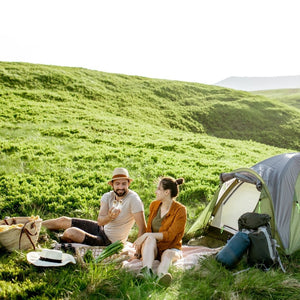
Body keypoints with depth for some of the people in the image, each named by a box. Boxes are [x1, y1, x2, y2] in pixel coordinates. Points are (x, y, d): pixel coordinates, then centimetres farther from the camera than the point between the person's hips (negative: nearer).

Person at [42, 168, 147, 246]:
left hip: (108, 241, -6)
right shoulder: (108, 196, -7)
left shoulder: (133, 199, -25)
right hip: (101, 228, 6)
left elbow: (142, 227, -27)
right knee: (63, 221, 10)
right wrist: (110, 217, -39)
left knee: (71, 232, -17)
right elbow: (100, 221, -17)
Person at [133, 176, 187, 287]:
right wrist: (140, 244, 0)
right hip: (152, 249, 3)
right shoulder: (154, 205, 6)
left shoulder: (180, 210, -12)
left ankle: (162, 274, -69)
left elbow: (169, 235, -19)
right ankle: (146, 271, -53)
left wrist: (146, 235, -25)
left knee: (168, 254, -38)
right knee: (150, 238, -31)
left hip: (171, 248, -3)